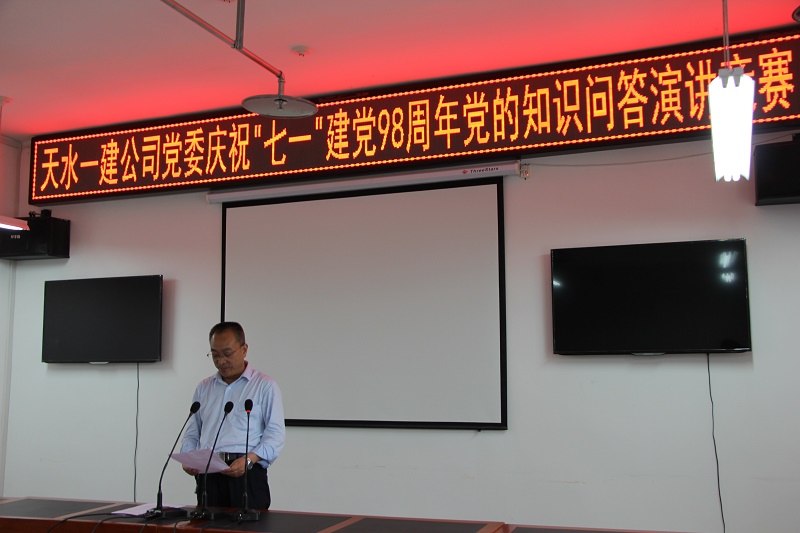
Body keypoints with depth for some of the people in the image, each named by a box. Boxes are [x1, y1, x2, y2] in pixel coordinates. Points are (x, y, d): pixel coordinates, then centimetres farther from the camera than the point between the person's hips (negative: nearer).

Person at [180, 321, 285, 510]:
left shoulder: (265, 386, 2)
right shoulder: (204, 387, 18)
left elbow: (276, 433, -6)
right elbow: (192, 432, 21)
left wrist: (248, 460, -19)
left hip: (247, 474, -4)